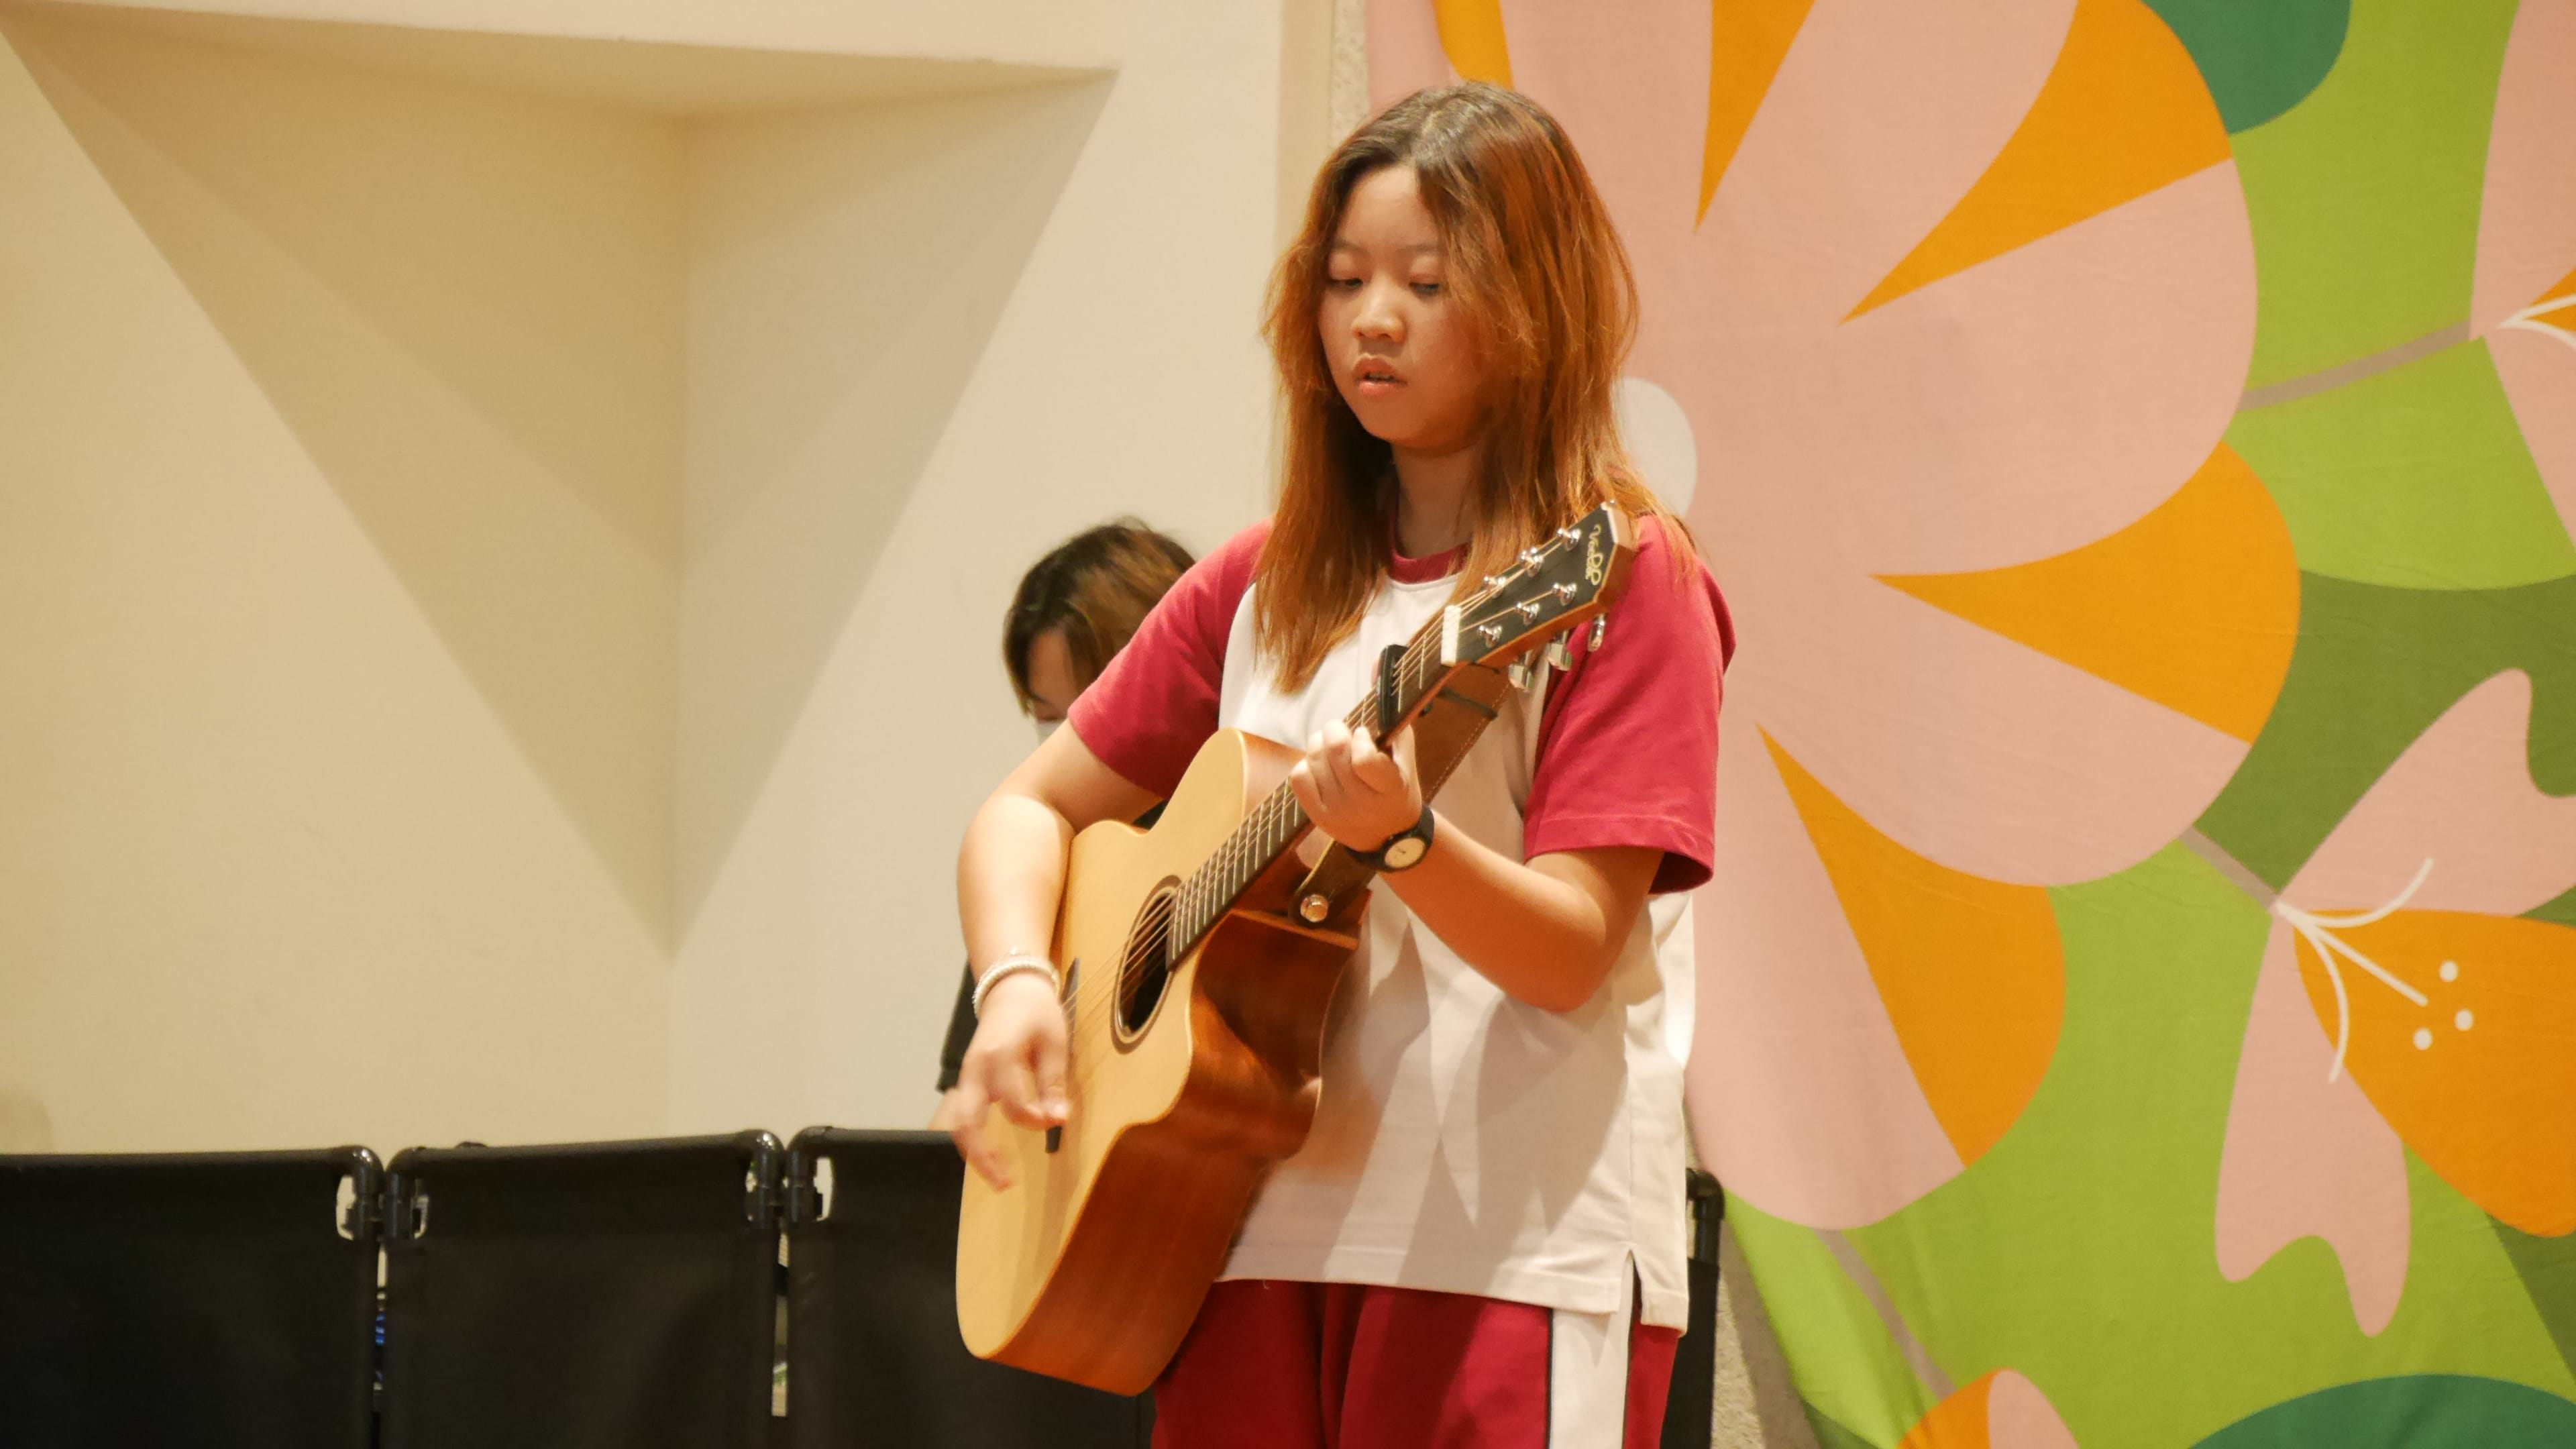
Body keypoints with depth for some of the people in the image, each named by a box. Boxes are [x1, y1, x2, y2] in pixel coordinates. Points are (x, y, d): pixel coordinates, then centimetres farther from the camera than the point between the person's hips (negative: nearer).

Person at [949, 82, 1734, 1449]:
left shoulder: (1617, 578, -4)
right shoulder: (1269, 583, 13)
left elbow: (1572, 952, -12)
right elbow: (1030, 810, 17)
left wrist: (1400, 838, -30)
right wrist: (1016, 980, -3)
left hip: (1508, 1247, -5)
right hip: (1258, 1232, 5)